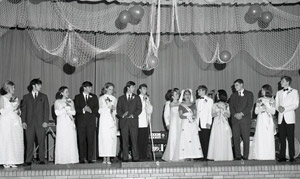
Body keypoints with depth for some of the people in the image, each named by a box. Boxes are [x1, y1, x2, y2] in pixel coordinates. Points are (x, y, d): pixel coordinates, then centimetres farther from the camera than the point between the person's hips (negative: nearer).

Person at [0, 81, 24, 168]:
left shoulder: (16, 99, 16)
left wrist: (18, 110, -2)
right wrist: (12, 108, -9)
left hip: (16, 122, 5)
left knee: (16, 142, -2)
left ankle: (13, 162, 1)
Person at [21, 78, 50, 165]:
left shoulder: (43, 96, 13)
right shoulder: (26, 97, 13)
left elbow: (46, 109, 7)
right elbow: (23, 109, 9)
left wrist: (46, 121, -4)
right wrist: (23, 121, -2)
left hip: (40, 123, 0)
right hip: (29, 123, 0)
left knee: (41, 142, -1)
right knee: (29, 142, -1)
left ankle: (42, 160, 5)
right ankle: (28, 160, 3)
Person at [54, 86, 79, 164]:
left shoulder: (70, 101, 12)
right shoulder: (57, 102, 5)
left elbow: (74, 112, 5)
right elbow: (57, 113, -5)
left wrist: (67, 109, -6)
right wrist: (65, 108, -6)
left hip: (70, 123, 3)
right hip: (61, 123, -2)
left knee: (71, 141, -2)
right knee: (62, 142, -6)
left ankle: (71, 159, 0)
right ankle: (62, 160, -3)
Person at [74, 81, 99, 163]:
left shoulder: (94, 97, 15)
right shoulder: (78, 97, 11)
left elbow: (96, 108, 6)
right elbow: (76, 109, 2)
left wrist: (91, 110, -12)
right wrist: (83, 110, -14)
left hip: (91, 120, 1)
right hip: (81, 120, -1)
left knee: (90, 140, -4)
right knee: (81, 140, -2)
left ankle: (90, 158, 0)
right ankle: (82, 159, 3)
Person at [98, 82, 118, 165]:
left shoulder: (114, 99, 17)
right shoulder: (101, 98, 9)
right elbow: (100, 110, 4)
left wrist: (113, 109, -1)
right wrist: (108, 108, -7)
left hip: (112, 119, 3)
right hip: (104, 119, -3)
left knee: (111, 138, -5)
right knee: (104, 138, -8)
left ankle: (108, 158, -4)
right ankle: (104, 158, -5)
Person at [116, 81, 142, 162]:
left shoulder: (136, 98, 14)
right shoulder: (121, 98, 15)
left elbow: (139, 109, 5)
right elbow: (118, 110, 9)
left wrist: (133, 115, -10)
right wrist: (122, 115, -11)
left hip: (133, 121, -1)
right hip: (123, 122, 1)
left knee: (134, 140, -6)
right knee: (124, 141, 0)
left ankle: (135, 158, -2)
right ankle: (125, 158, 3)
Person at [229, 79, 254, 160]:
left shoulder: (249, 94, 8)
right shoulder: (233, 95, 20)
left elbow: (249, 106, -3)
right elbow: (231, 107, 11)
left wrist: (241, 113, -12)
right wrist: (235, 114, -7)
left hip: (245, 119, -3)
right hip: (235, 119, 3)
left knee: (246, 138, -5)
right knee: (236, 138, -1)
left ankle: (245, 156, 0)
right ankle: (237, 156, 3)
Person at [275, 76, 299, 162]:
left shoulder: (294, 91, 6)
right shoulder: (279, 93, 20)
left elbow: (296, 105, -3)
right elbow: (276, 104, 15)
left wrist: (285, 109, -12)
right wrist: (278, 108, -8)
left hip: (289, 118, -4)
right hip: (281, 118, 4)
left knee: (290, 138, -5)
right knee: (282, 139, 1)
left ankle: (291, 157, -1)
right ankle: (282, 156, 4)